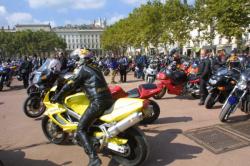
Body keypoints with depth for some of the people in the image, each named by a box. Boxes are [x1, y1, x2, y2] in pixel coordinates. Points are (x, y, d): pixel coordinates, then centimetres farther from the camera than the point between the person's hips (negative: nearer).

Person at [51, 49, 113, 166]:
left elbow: (72, 84, -2)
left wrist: (58, 96, 10)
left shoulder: (83, 69, -3)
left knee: (81, 129, -4)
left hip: (98, 102, -9)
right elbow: (80, 84, 30)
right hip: (108, 99, 9)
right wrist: (68, 92, 35)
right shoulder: (94, 67, 22)